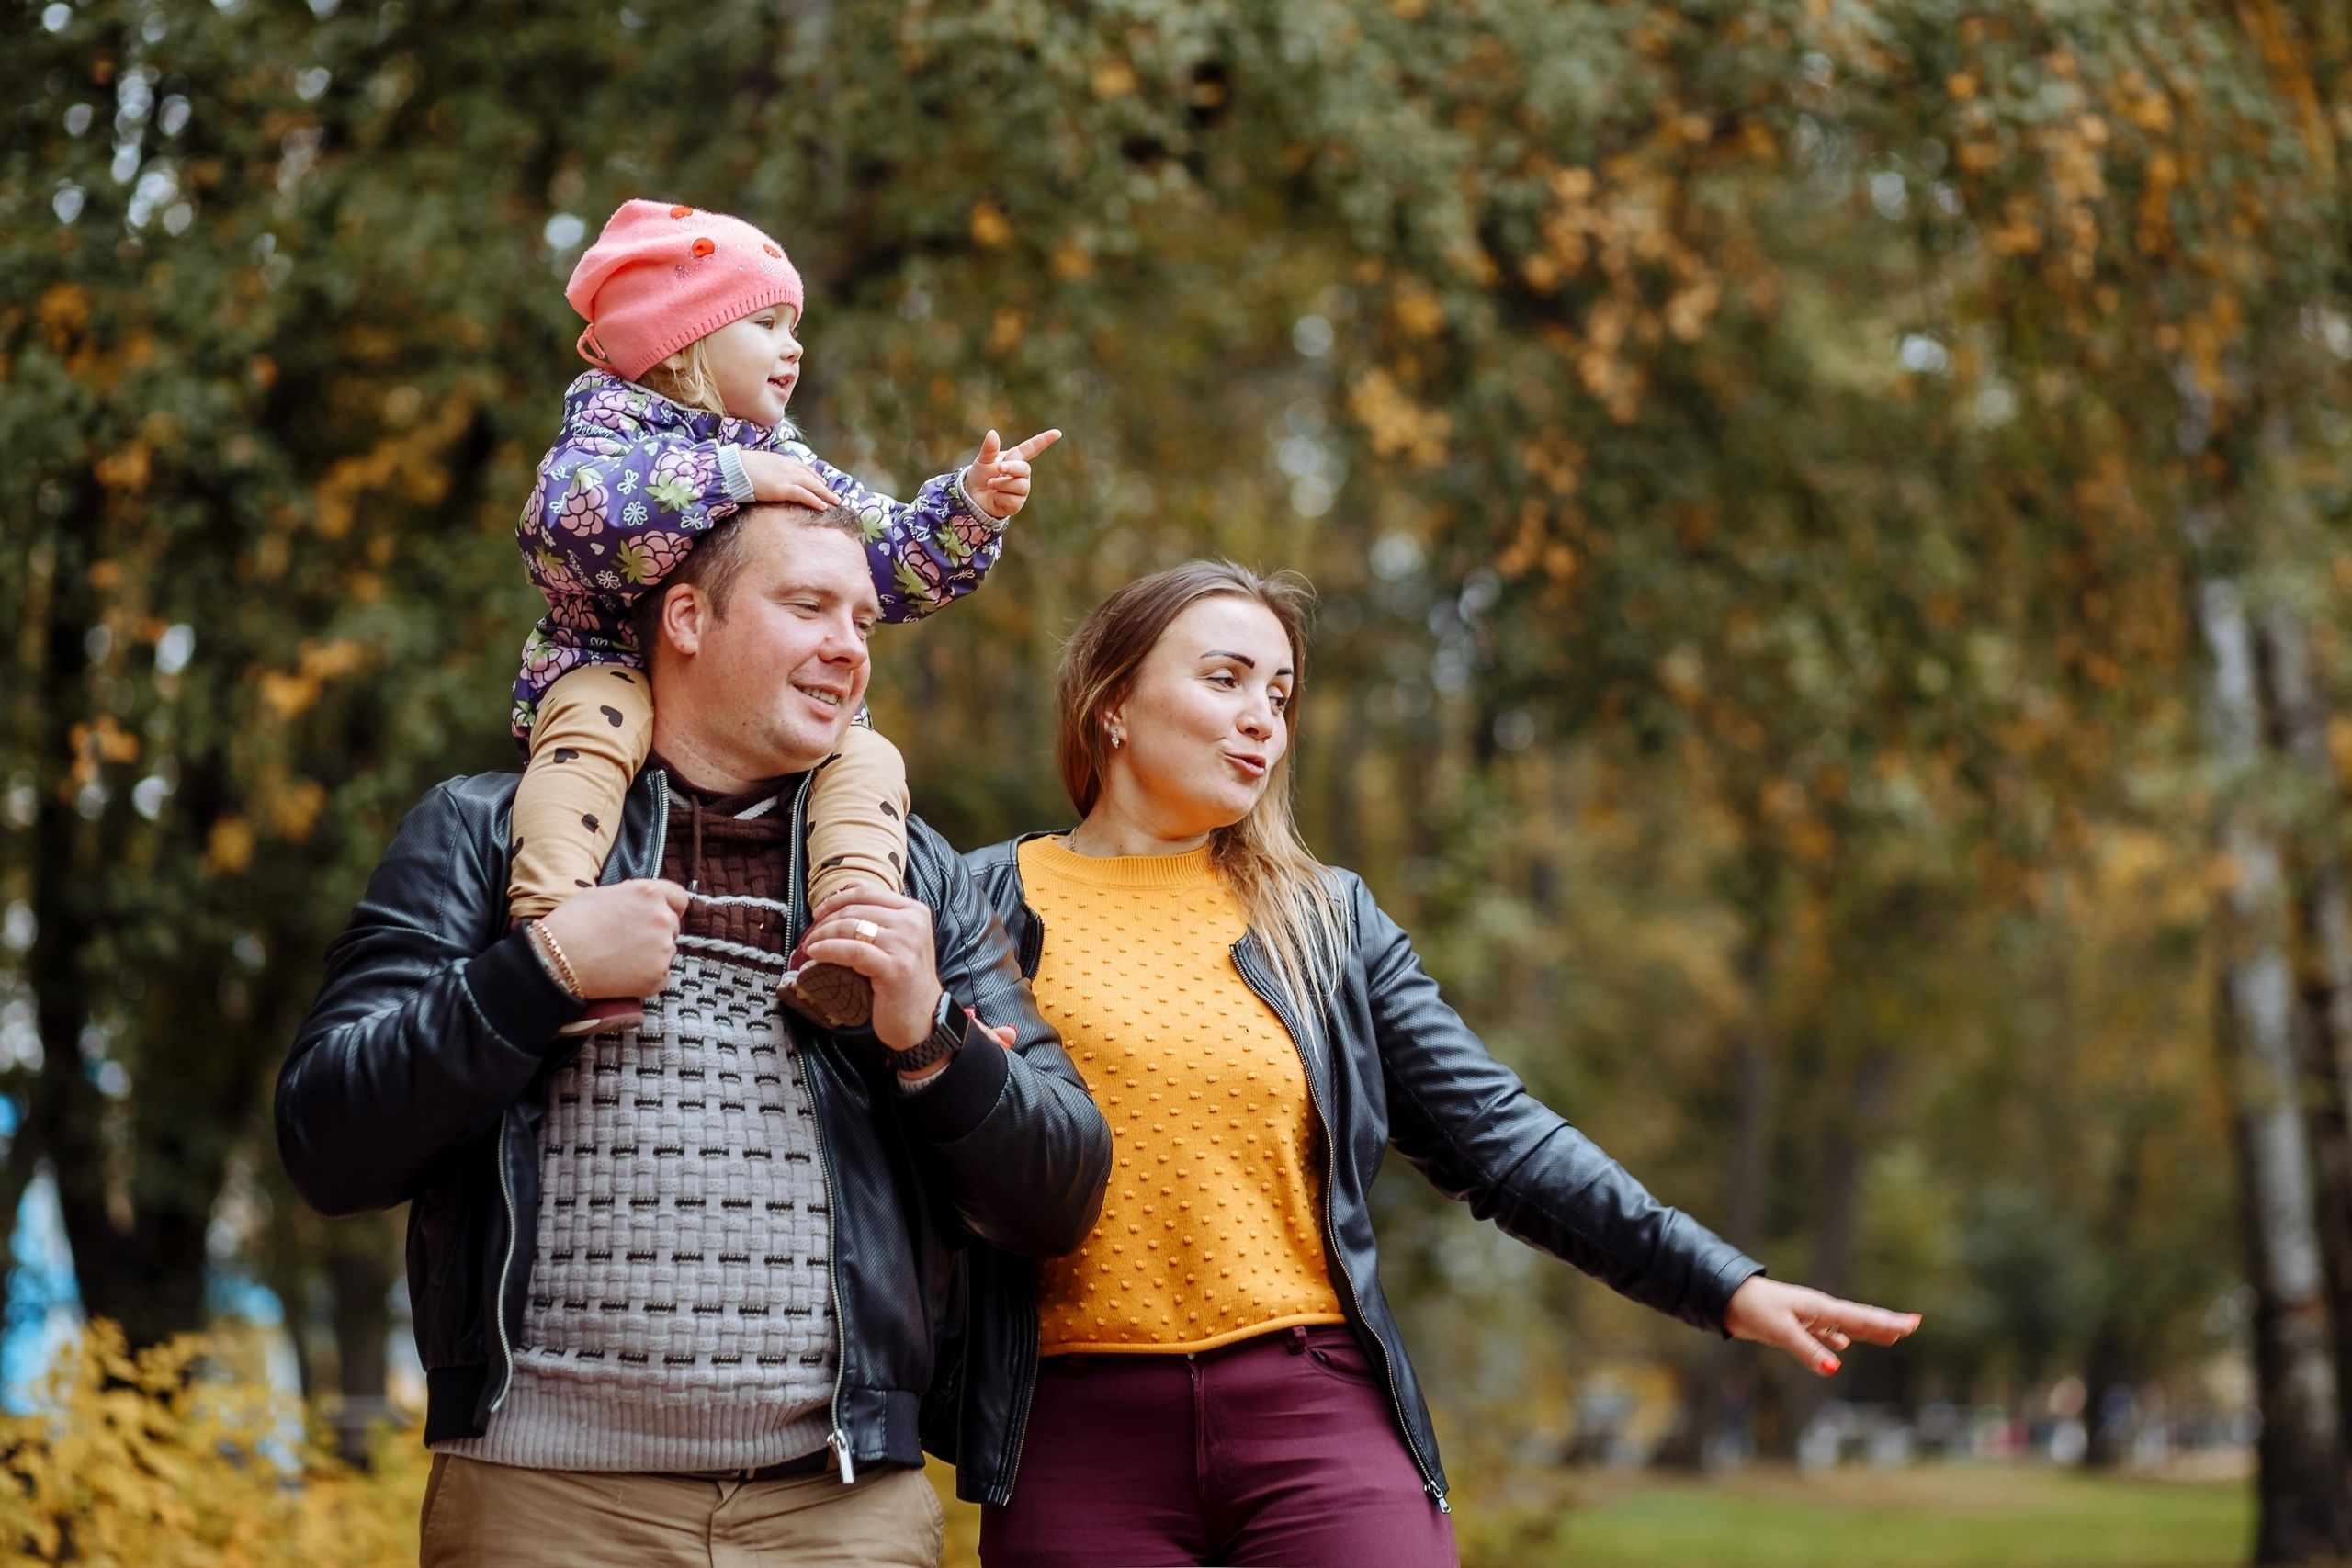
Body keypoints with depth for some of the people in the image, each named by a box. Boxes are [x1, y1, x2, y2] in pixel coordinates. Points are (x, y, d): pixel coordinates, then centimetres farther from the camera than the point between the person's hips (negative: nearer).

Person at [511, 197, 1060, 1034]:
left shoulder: (791, 465, 19)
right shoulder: (609, 428, -2)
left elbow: (896, 563, 20)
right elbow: (571, 505, -27)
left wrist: (970, 508, 1)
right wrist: (732, 475, -26)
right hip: (616, 672, -5)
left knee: (866, 757, -18)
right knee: (597, 718, -37)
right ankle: (548, 923, -52)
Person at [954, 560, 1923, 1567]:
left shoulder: (1326, 922, 14)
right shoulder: (984, 904, 7)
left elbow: (1501, 1142, 9)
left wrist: (1723, 1284, 1)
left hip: (1319, 1416, 2)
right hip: (1082, 1441, -1)